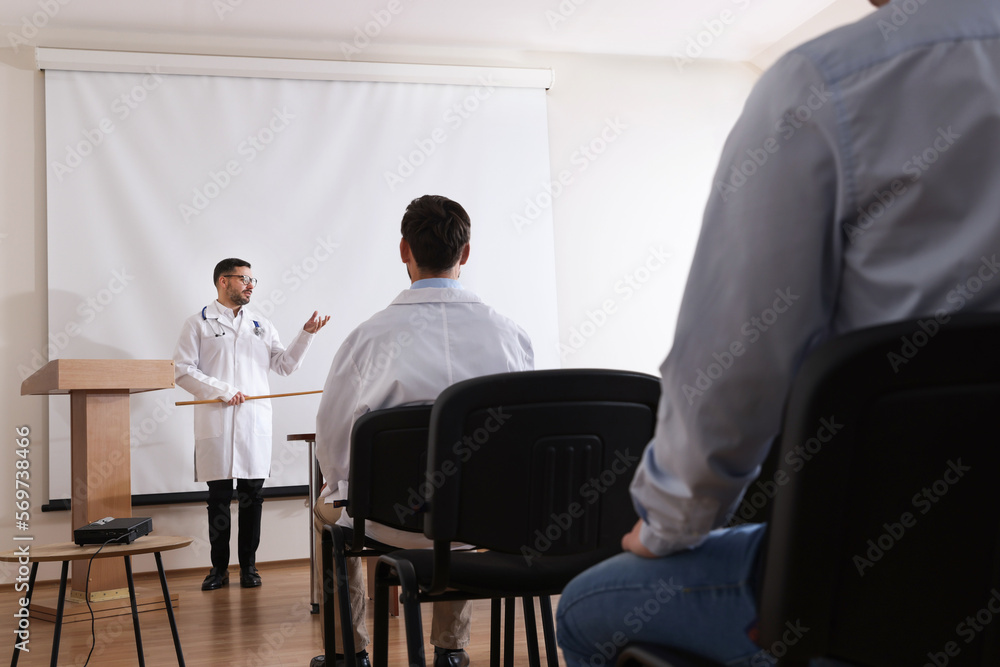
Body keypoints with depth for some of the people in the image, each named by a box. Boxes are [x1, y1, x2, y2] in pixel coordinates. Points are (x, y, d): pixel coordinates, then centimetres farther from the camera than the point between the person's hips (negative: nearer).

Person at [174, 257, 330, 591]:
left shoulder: (261, 325, 17)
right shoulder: (199, 323, 5)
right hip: (216, 422, -3)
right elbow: (183, 370, -4)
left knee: (252, 494, 4)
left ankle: (248, 565, 14)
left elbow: (285, 364, 13)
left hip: (255, 421, 3)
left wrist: (306, 333, 0)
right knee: (219, 495, 2)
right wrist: (223, 391, -12)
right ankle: (219, 567, 13)